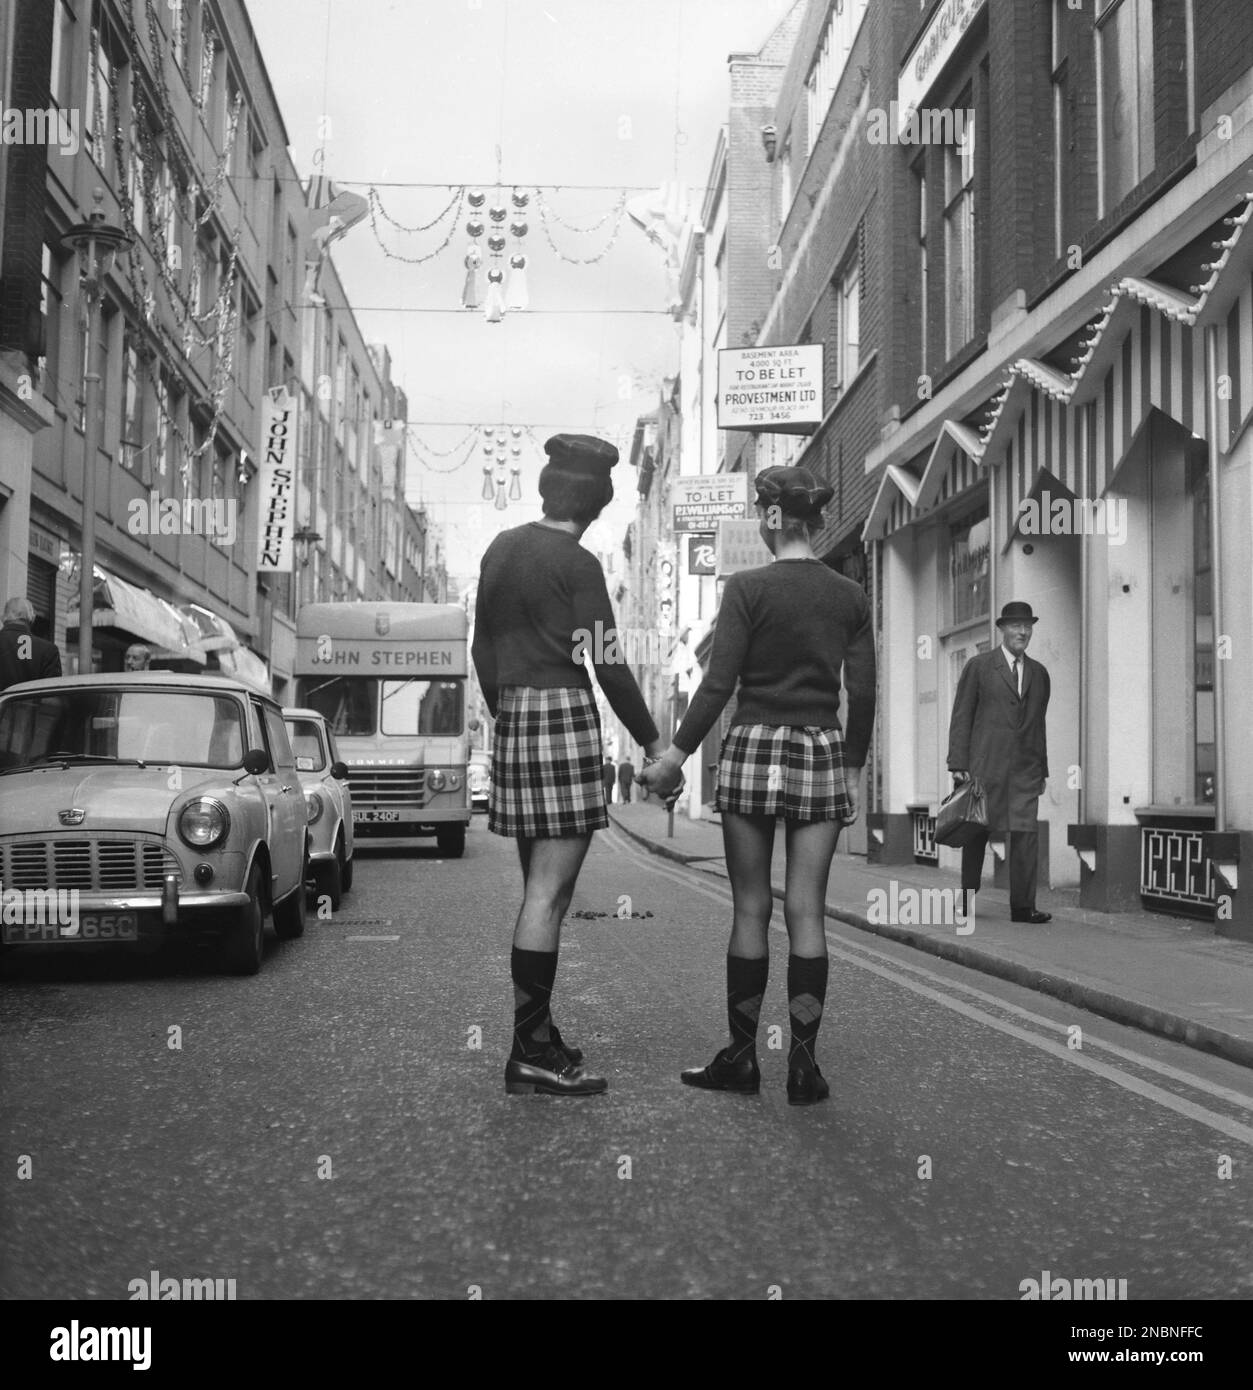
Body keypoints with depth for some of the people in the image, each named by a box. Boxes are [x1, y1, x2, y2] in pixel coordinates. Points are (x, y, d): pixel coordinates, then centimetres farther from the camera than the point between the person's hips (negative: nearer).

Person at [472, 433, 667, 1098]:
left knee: (540, 888, 14)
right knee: (549, 894, -7)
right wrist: (653, 742, -3)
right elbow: (608, 666, -11)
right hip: (564, 715, -8)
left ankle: (535, 1033, 20)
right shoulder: (577, 564, -9)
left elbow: (483, 649, 18)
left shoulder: (501, 548, 14)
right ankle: (531, 1055, -5)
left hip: (511, 718, 8)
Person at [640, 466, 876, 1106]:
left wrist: (677, 755, -2)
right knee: (806, 912, 4)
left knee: (750, 910, 5)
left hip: (754, 749, -3)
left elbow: (719, 683, -9)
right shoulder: (849, 596, 5)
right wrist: (854, 768, 16)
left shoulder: (748, 588, -6)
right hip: (823, 754, 3)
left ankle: (742, 1058, 12)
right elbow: (863, 693, 6)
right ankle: (804, 1065, 5)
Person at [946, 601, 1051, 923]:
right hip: (985, 764, -3)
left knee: (1026, 834, -8)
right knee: (976, 833, 4)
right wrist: (958, 764, -7)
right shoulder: (979, 666, 3)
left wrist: (1043, 769, 15)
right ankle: (966, 900, 16)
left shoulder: (1039, 673, 16)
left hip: (1025, 769, 3)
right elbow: (961, 717, 0)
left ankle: (1023, 907, -6)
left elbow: (1039, 724, 19)